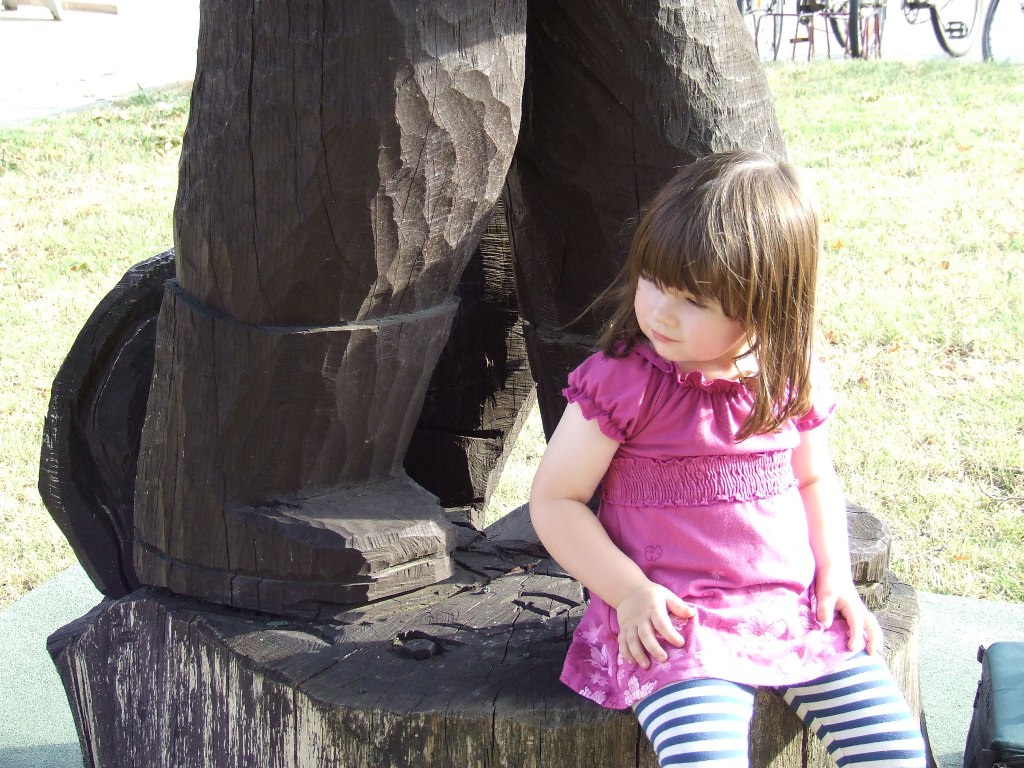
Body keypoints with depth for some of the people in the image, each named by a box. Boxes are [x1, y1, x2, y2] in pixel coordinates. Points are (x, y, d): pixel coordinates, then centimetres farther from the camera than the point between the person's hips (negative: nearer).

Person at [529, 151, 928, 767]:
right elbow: (555, 500, -5)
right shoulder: (621, 382, -10)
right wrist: (630, 591, -14)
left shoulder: (794, 378, 2)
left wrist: (836, 576, 5)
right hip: (674, 621, -4)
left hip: (799, 606, 4)